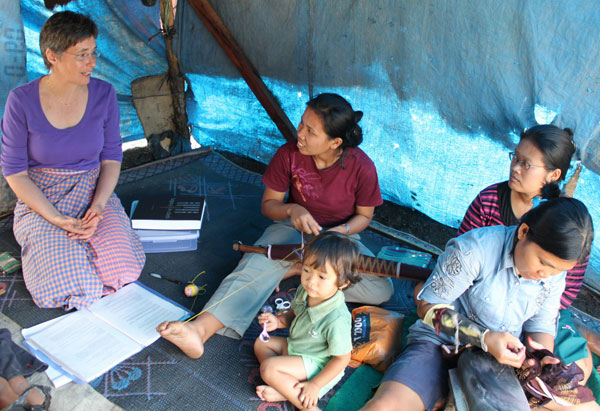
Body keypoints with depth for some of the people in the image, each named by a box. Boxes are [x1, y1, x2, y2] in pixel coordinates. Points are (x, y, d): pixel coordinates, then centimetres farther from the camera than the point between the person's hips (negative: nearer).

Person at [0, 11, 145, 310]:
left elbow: (111, 157, 1)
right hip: (40, 202, -1)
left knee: (123, 270, -21)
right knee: (73, 285, -21)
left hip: (94, 194, 2)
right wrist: (55, 219, -18)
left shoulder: (103, 94, -6)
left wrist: (98, 206, -15)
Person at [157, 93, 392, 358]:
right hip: (295, 227, 0)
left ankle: (296, 270, -15)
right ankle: (201, 328, -44)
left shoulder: (361, 167, -19)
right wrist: (292, 210, -26)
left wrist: (342, 232, -24)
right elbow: (268, 204, -5)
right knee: (258, 264, -31)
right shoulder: (289, 154, -16)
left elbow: (364, 216, -3)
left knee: (381, 290, -22)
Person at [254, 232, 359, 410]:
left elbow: (342, 358, -25)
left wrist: (315, 385, -21)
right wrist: (278, 321, -11)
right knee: (261, 343, 11)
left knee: (268, 367, -20)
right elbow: (295, 313, 10)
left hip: (317, 364, -9)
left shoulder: (336, 319, -36)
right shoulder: (304, 291, -13)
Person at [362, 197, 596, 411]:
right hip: (441, 346, -7)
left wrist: (542, 355, -15)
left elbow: (541, 325, 9)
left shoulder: (555, 272, 0)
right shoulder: (474, 249, -20)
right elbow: (428, 307, -15)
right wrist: (484, 337, -26)